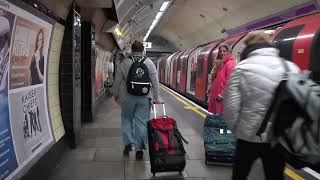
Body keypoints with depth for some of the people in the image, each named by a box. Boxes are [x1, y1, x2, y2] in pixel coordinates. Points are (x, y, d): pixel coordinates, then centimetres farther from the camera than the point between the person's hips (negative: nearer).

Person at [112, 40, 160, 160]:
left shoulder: (124, 63, 0)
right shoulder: (149, 63, 1)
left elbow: (117, 80, 3)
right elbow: (155, 81, 0)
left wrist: (116, 94, 15)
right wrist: (156, 97, 6)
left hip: (127, 97, 0)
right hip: (144, 97, 0)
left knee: (126, 119, 18)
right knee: (141, 122, 6)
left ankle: (128, 143, 12)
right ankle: (139, 148, 9)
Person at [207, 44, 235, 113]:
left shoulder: (230, 63, -12)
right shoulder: (220, 64, 19)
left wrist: (223, 94, -22)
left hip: (223, 96, -10)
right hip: (216, 94, 10)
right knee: (217, 113, 14)